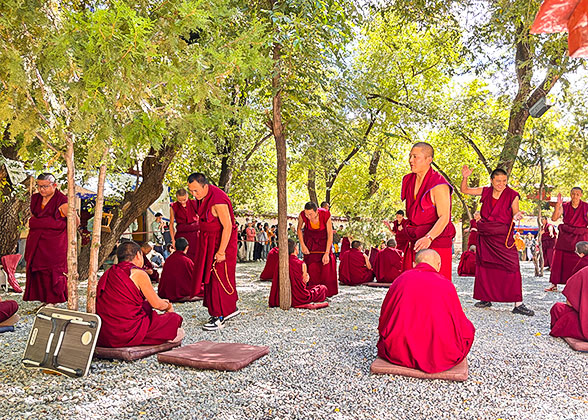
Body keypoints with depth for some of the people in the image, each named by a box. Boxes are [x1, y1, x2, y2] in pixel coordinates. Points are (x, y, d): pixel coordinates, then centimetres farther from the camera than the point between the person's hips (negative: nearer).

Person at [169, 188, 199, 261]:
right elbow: (171, 224, 7)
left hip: (195, 235, 1)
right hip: (181, 235, -1)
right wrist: (173, 239, 1)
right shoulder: (173, 207, 1)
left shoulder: (194, 204, 3)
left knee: (196, 258, -3)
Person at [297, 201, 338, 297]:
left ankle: (327, 291, 6)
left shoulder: (325, 214, -32)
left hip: (323, 238, -1)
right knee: (311, 266, -8)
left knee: (326, 264, -8)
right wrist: (302, 245, -13)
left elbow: (330, 234, -23)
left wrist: (327, 253, -26)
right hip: (310, 238, 1)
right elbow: (299, 229, -6)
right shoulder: (302, 215, -28)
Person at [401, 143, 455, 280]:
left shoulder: (439, 185, -14)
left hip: (436, 242, -7)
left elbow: (444, 218, -20)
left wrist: (429, 238, -33)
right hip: (415, 243, 7)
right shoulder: (409, 180, 9)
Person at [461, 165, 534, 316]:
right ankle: (486, 299, 22)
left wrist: (517, 216, -24)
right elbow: (464, 190, 11)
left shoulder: (512, 195, -2)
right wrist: (465, 178, -6)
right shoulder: (485, 192, 6)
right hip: (485, 236, 3)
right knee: (484, 267, 9)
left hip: (503, 236, -3)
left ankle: (518, 304, -9)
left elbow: (515, 212, -1)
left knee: (511, 267, -12)